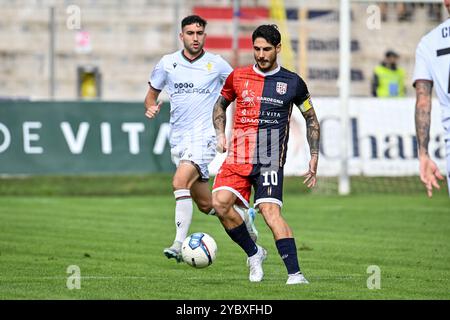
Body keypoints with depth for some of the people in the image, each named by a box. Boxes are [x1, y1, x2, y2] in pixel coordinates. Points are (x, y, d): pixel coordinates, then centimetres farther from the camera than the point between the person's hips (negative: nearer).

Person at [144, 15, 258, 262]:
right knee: (206, 205, 8)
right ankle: (243, 217, 36)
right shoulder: (167, 64, 6)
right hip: (178, 139, 4)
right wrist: (151, 107, -6)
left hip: (203, 135, -4)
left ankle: (179, 245, -28)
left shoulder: (217, 65, 1)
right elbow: (152, 93, 17)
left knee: (180, 183, -27)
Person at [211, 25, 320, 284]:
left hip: (270, 160, -3)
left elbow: (311, 119, 16)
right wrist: (220, 134, 9)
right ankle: (254, 253, 5)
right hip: (237, 156, 3)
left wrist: (314, 158, 9)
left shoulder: (293, 82, 5)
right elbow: (221, 104, 26)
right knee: (221, 202, -17)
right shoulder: (238, 77, 9)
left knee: (270, 210, -21)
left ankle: (295, 273, -21)